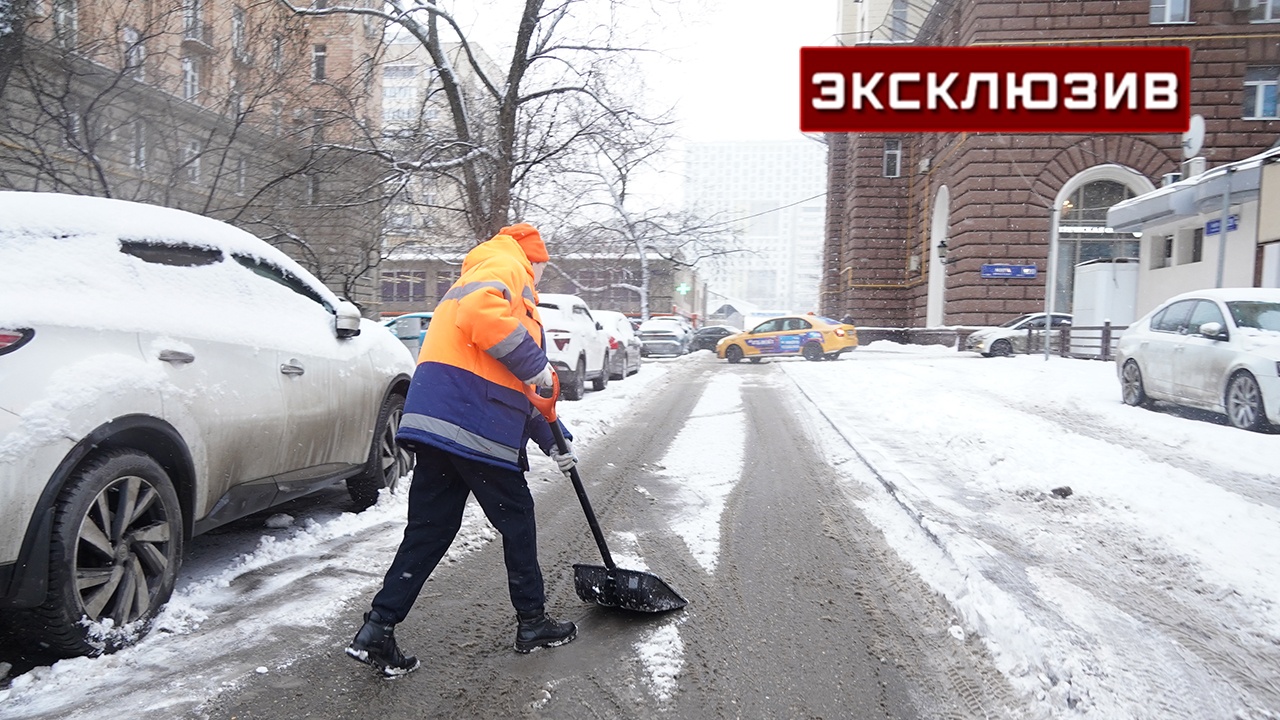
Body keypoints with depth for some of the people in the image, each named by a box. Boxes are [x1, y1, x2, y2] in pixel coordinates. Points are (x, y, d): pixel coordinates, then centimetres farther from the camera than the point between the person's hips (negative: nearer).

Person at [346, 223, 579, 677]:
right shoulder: (506, 267, 2)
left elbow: (513, 386, 32)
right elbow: (481, 312, -25)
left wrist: (551, 440, 29)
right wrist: (534, 364, -15)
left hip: (437, 422, 9)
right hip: (473, 423, -9)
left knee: (430, 530, 11)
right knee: (517, 520, 6)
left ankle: (377, 632, 10)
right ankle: (532, 622, 20)